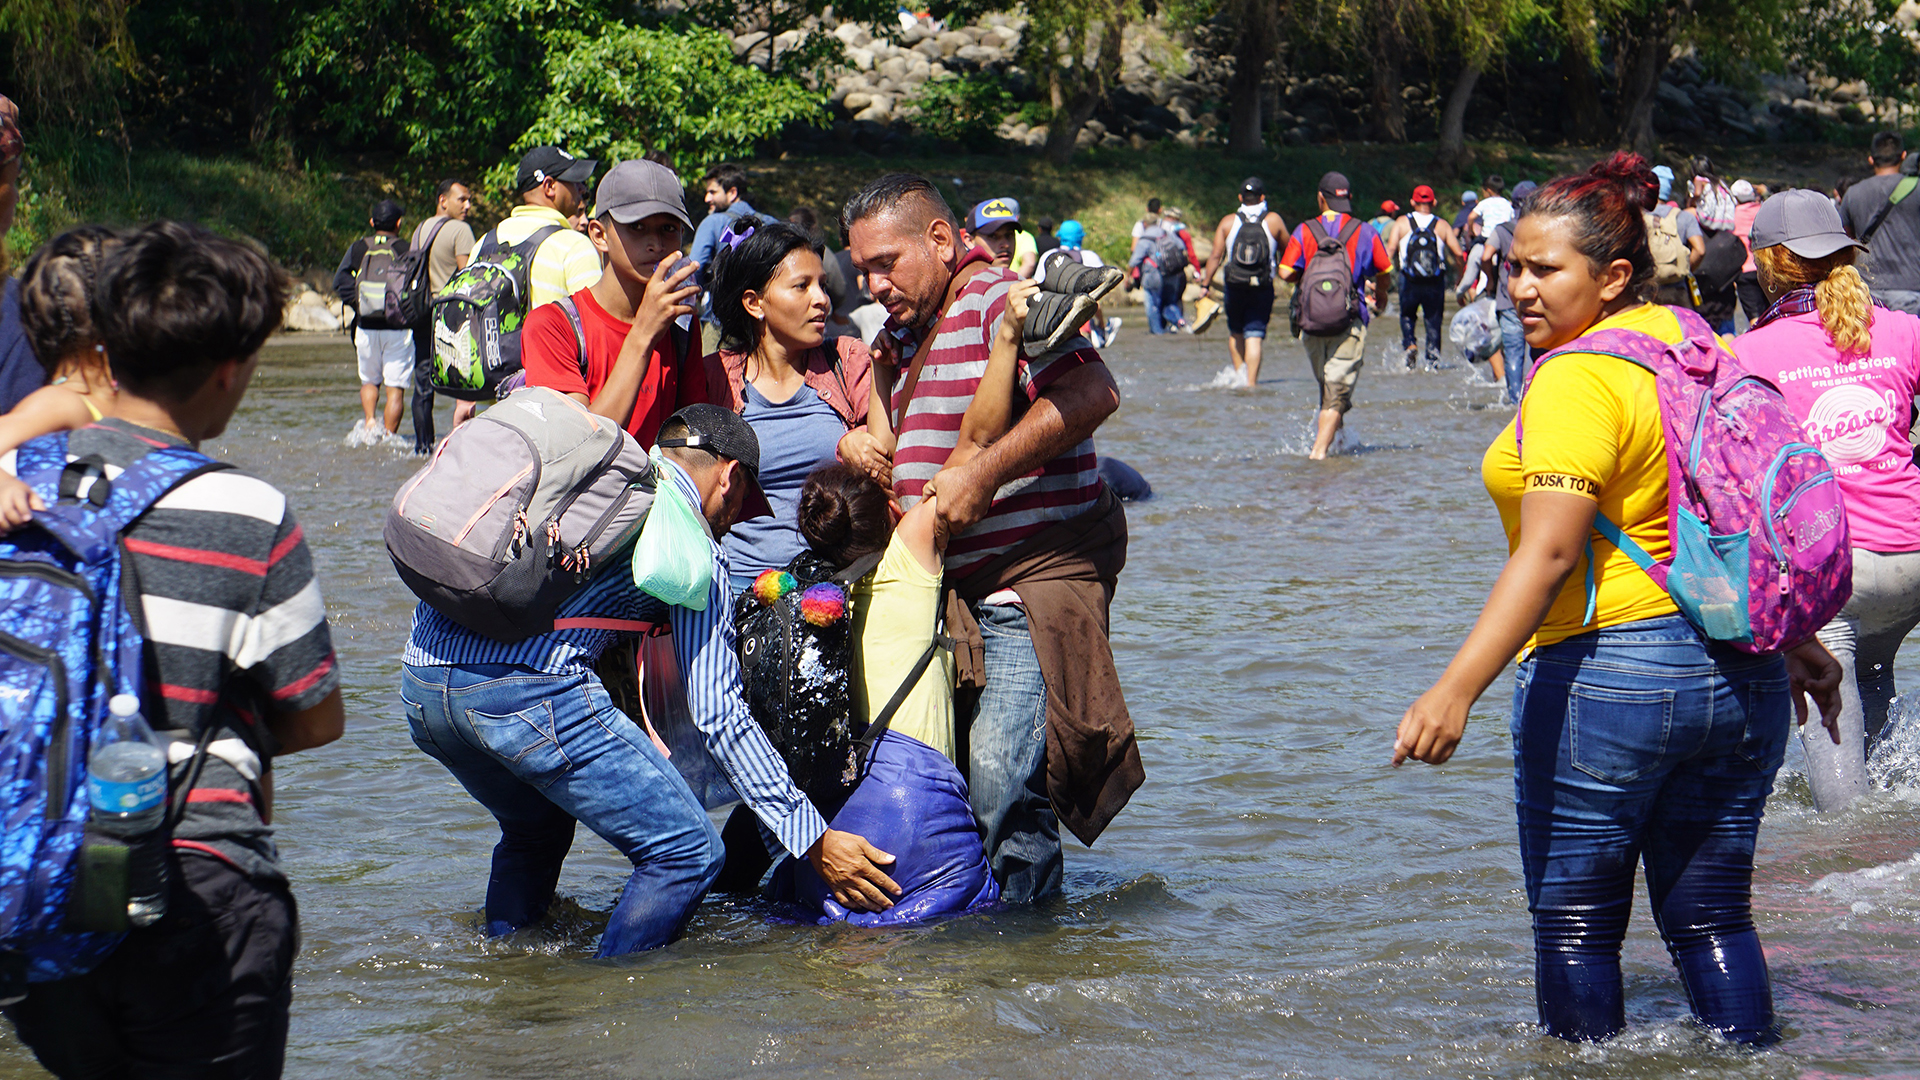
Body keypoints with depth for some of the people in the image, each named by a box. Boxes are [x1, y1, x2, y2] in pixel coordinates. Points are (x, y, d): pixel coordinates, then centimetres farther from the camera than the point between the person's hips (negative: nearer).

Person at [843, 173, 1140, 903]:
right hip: (955, 592, 10)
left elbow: (1092, 393, -27)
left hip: (1034, 587, -10)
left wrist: (982, 475, -27)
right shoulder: (904, 337, 19)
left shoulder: (1001, 301, -11)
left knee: (1000, 777, -15)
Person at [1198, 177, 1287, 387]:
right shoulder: (1273, 221, 1)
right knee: (1254, 335, -3)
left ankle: (1239, 370, 13)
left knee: (1235, 332, 21)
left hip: (1234, 286, 1)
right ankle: (1251, 382, -10)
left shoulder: (1228, 222, 1)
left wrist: (1205, 284, 0)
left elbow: (1216, 256, -4)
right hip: (1263, 288, -1)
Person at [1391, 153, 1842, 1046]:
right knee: (1711, 918, 15)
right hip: (1742, 673, 8)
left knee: (1576, 920, 6)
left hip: (1606, 668, -8)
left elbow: (1549, 553, -25)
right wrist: (1796, 641, 28)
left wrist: (1458, 688, -31)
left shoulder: (1578, 379, -15)